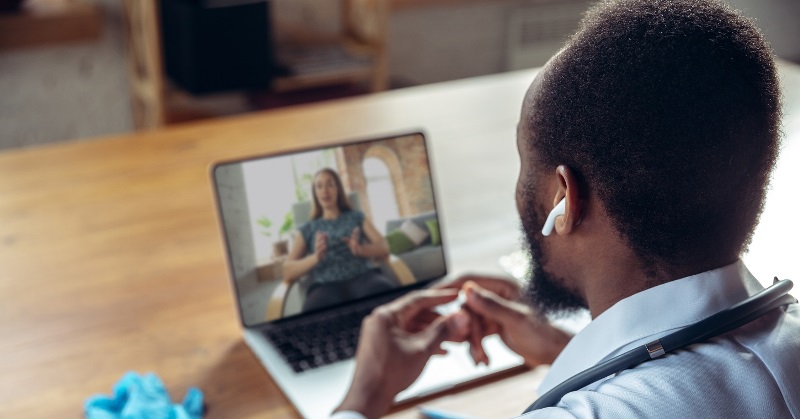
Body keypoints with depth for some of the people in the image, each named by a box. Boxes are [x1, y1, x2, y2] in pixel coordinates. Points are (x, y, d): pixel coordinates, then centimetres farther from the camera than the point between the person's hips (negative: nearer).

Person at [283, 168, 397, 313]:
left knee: (385, 291, -39)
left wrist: (360, 249, -12)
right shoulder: (307, 230, 22)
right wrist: (315, 258, -12)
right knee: (314, 312, -41)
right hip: (326, 286, -1)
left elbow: (383, 248, 11)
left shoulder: (356, 217, 24)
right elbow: (288, 273, 9)